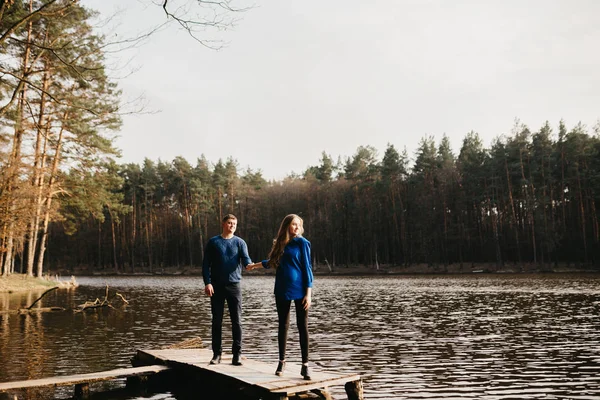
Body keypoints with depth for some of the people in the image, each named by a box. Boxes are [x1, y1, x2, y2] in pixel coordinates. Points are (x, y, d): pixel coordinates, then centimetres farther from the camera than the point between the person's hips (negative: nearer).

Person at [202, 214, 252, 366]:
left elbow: (245, 258, -8)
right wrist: (207, 283, -8)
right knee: (217, 320, 4)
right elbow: (206, 264, 3)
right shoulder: (213, 242, 6)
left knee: (236, 320, -2)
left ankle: (237, 354, 5)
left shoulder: (239, 242, 6)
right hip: (216, 286, 0)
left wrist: (249, 265, -32)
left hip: (234, 285, 0)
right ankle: (217, 353, 13)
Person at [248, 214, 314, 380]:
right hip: (282, 291, 4)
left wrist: (308, 293, -12)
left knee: (303, 327, -4)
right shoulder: (280, 243, 9)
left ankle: (305, 365, 1)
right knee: (283, 326, 9)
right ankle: (282, 362, 19)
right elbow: (273, 262, 27)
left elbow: (307, 268, -5)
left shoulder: (302, 243, -3)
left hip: (299, 290, -4)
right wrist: (256, 264, 40)